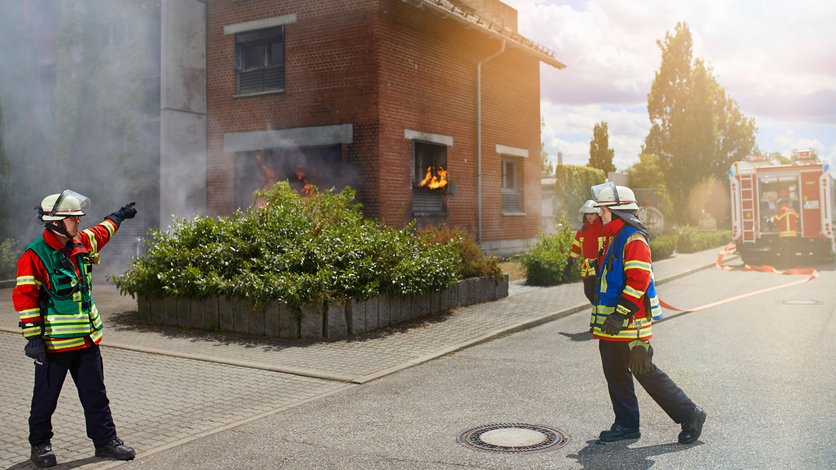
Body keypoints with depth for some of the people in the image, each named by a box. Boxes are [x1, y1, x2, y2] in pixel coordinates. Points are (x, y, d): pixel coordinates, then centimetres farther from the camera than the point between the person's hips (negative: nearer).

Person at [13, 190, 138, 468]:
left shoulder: (82, 243, 7)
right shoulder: (35, 256, -14)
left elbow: (100, 233, 31)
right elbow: (24, 297, -16)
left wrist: (118, 216, 46)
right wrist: (33, 337, -20)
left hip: (87, 339, 6)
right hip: (54, 342, -6)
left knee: (96, 394, 10)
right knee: (46, 398, 9)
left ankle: (105, 440, 18)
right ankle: (40, 445, 26)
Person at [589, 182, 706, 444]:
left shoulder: (634, 239, -15)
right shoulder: (614, 238, 16)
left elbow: (639, 281, -24)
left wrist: (619, 314, -26)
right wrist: (605, 317, 25)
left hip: (629, 324, -10)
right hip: (610, 324, 10)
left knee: (646, 373, -3)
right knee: (615, 374, 12)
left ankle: (690, 416, 12)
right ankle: (626, 425, 22)